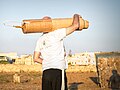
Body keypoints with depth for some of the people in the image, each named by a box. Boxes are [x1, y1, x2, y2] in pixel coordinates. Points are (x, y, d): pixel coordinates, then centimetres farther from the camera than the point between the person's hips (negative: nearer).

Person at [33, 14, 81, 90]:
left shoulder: (40, 40, 16)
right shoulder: (56, 34, -4)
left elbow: (36, 58, 18)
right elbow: (75, 26, -5)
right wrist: (76, 16, 14)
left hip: (45, 73, 6)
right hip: (58, 72, -6)